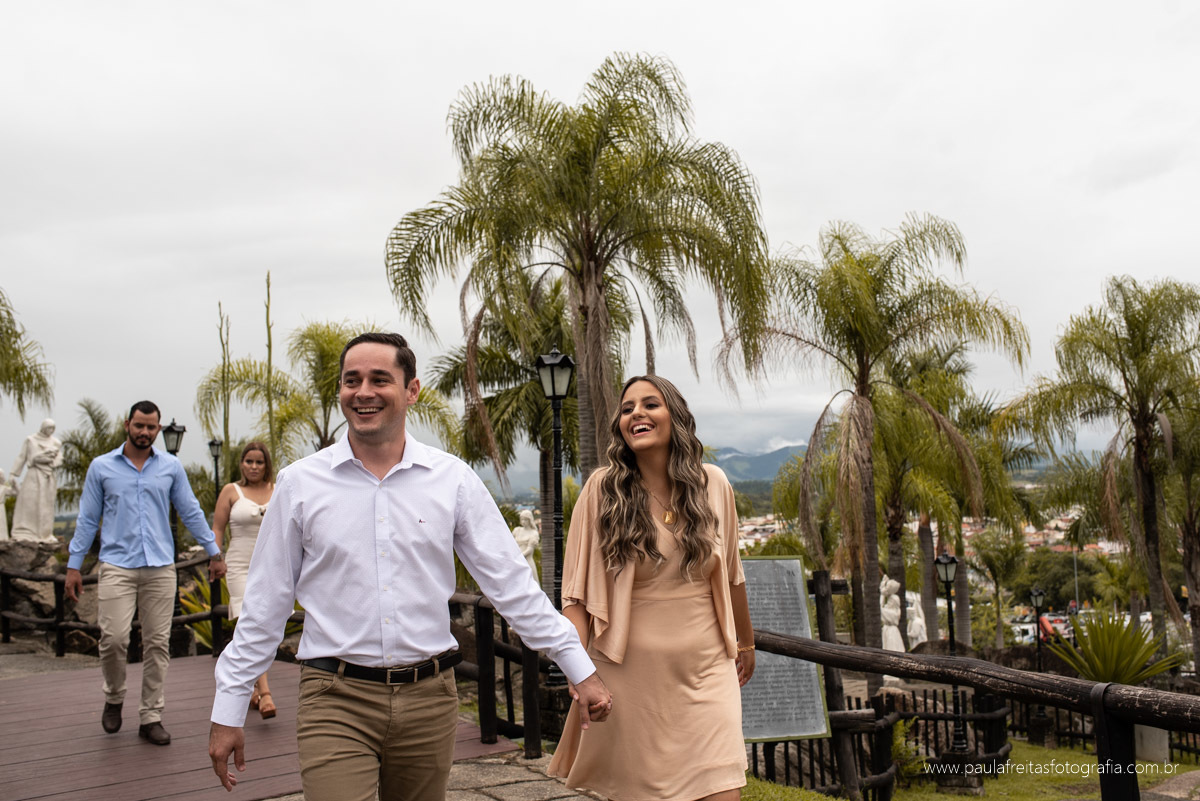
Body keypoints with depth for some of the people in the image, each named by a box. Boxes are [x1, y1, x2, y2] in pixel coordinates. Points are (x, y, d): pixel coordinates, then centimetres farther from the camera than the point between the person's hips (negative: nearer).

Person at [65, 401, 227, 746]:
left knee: (157, 643, 2)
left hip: (160, 567, 1)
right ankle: (114, 698, 18)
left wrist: (214, 552, 11)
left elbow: (192, 513, 13)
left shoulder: (171, 467, 9)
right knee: (114, 638, -11)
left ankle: (151, 717, 12)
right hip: (117, 565, -1)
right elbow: (87, 519, 9)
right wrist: (73, 565, 5)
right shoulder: (101, 467, 7)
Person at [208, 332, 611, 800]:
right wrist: (227, 712, 5)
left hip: (429, 697, 1)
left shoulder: (452, 479, -2)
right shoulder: (299, 484, -2)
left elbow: (511, 583, 0)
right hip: (336, 701, -1)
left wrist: (580, 670, -2)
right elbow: (263, 607, 4)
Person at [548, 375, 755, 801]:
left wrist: (745, 642, 25)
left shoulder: (712, 485, 2)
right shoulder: (602, 490, -5)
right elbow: (576, 592, -4)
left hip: (705, 670, 2)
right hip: (630, 670, -1)